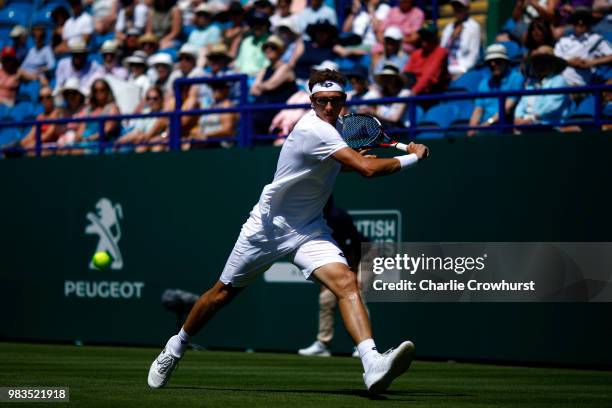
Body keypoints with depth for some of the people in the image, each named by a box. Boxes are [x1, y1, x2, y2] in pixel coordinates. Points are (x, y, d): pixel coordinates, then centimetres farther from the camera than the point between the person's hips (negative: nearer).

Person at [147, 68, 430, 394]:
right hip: (268, 226, -6)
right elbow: (368, 169, -34)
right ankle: (175, 348, 36)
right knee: (223, 293, 11)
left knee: (345, 282, -21)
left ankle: (373, 366, -38)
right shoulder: (314, 130, -26)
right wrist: (412, 157, -22)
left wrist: (356, 160, 9)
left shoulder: (329, 127, 2)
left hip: (309, 229, 6)